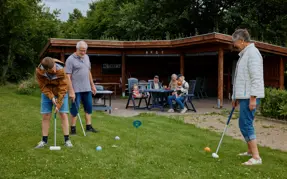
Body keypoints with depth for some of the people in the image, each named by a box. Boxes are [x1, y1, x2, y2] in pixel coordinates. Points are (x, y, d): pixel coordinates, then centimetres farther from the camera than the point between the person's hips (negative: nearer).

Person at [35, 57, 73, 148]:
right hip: (47, 93, 2)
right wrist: (51, 97, -21)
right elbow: (43, 86, -12)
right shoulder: (39, 71, -24)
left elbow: (63, 88, -23)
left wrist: (58, 104, -22)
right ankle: (44, 140, 11)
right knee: (45, 116, 0)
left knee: (64, 115, -6)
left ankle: (67, 140, 1)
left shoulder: (61, 71, -30)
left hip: (61, 93, -2)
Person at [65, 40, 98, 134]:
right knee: (75, 108, 0)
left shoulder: (86, 57, 12)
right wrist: (71, 91, -19)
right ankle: (73, 128, 10)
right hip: (76, 89, -7)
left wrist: (92, 85, 18)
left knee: (89, 107, 9)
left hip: (87, 88, 7)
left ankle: (89, 126, 19)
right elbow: (68, 76, -14)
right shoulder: (70, 59, -10)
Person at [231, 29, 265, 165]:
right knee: (245, 124, 16)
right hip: (244, 96, 10)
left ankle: (256, 157, -8)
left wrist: (253, 98, -24)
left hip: (249, 97, -10)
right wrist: (236, 97, 22)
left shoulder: (252, 53, -13)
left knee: (245, 124, -11)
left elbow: (256, 77, -21)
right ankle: (250, 151, 29)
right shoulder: (244, 54, 18)